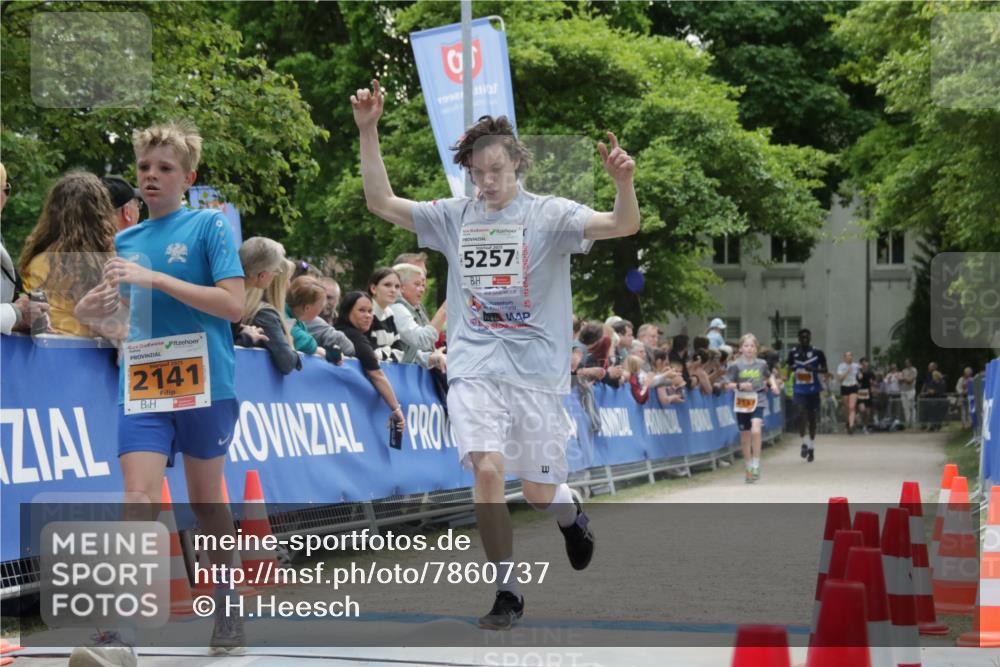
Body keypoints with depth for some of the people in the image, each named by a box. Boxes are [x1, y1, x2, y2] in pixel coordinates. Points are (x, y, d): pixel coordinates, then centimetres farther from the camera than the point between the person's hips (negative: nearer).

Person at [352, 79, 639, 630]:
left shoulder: (549, 215, -3)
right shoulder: (454, 217, 7)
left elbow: (624, 224, -16)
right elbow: (381, 202, 4)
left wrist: (623, 183, -38)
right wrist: (368, 131, -6)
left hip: (537, 371, -2)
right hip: (474, 371, 2)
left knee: (539, 492, 4)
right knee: (487, 470, -17)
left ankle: (569, 513, 43)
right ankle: (507, 592, -3)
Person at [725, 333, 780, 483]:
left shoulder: (762, 364, 3)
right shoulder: (736, 365, -2)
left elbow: (769, 375, 23)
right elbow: (728, 385, -1)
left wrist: (773, 384, 4)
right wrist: (740, 386, -19)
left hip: (757, 401, 0)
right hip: (741, 403, 0)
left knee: (756, 430, -23)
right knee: (745, 437, 8)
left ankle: (756, 465, -13)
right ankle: (749, 468, 23)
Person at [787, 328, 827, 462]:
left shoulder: (817, 353, -3)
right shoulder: (793, 353, 3)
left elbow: (824, 370, 0)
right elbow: (789, 369, 15)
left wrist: (813, 369, -17)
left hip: (813, 390, 0)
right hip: (799, 390, 0)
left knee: (812, 417, 6)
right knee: (802, 412, -19)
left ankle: (811, 447, 17)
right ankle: (804, 442, -5)